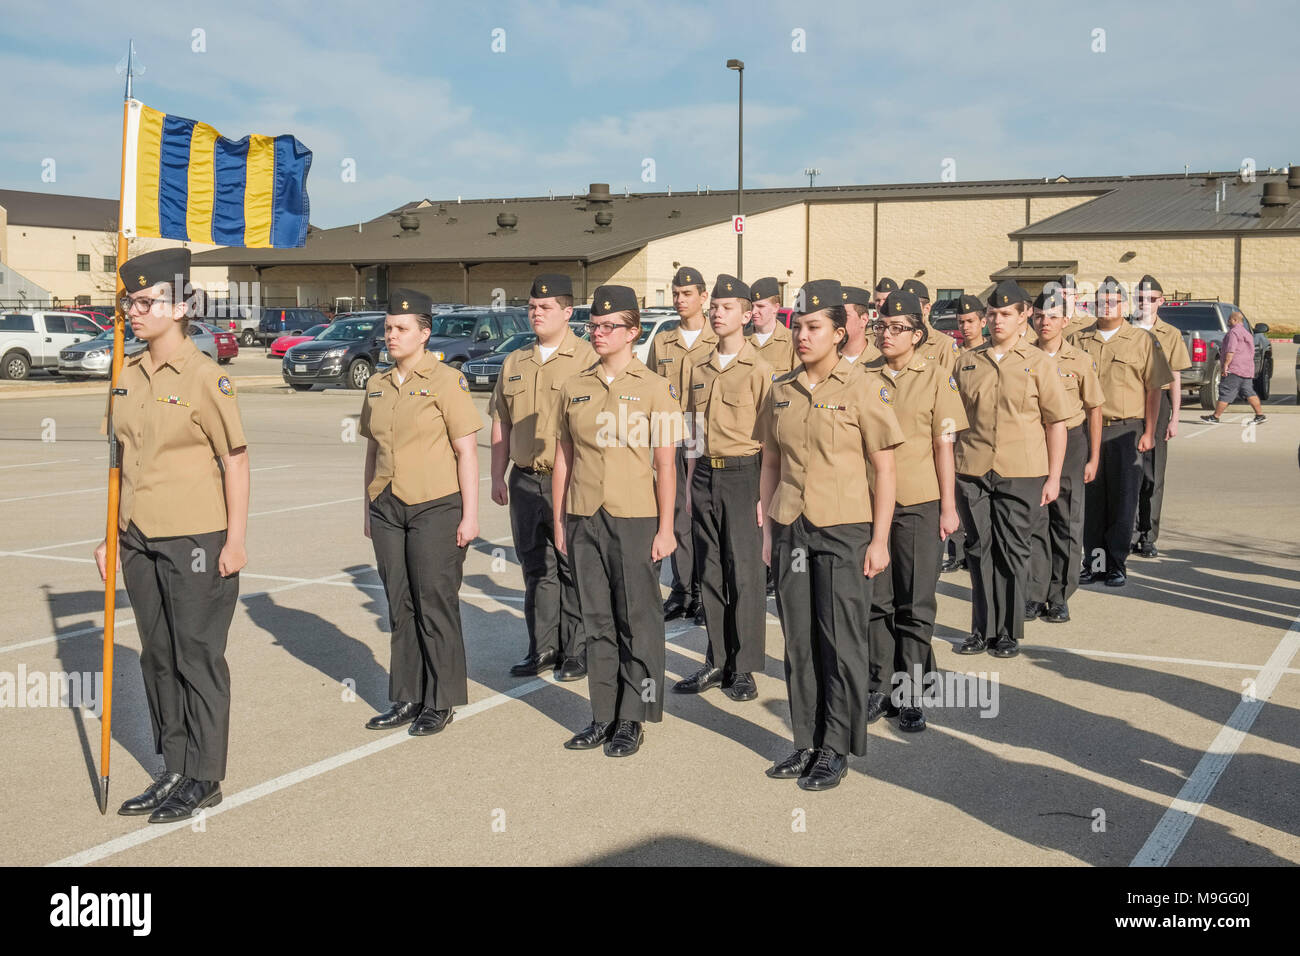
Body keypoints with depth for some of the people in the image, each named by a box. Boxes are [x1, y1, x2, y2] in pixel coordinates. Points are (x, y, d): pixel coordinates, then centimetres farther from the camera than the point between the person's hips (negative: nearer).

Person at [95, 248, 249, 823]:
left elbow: (235, 460, -11)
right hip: (139, 539, 7)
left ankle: (204, 780, 14)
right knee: (158, 657, 13)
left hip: (195, 539, -7)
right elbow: (124, 459, 15)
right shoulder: (127, 376, 9)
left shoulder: (205, 377, -11)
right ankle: (174, 771, 26)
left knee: (198, 658, 2)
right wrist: (113, 533, 14)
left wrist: (235, 539, -13)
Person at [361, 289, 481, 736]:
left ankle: (440, 703, 11)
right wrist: (368, 508, 16)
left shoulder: (446, 381, -7)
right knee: (400, 606, 10)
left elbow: (467, 451, -9)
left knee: (435, 605, 0)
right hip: (388, 509, 6)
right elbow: (372, 449, 17)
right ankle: (407, 699, 20)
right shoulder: (377, 386, 11)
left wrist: (470, 514, -12)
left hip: (435, 507, -6)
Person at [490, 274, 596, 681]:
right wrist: (497, 476, 12)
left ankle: (576, 650, 10)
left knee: (573, 568, 1)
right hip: (525, 481, 6)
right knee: (536, 567, 11)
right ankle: (543, 647, 21)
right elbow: (501, 423, 17)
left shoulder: (586, 359, -5)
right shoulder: (514, 363, 14)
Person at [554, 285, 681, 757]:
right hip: (584, 519, 4)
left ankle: (632, 719, 14)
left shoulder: (655, 388, -2)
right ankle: (603, 715, 20)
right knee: (597, 621, 10)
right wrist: (559, 520, 10)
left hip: (635, 521, -4)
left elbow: (665, 464, -3)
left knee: (637, 622, 3)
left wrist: (665, 528, -7)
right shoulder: (574, 388, 9)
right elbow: (564, 457, 13)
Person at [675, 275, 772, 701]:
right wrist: (690, 484, 14)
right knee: (709, 573, 9)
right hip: (705, 478, 6)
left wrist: (764, 493, -11)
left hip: (742, 476, -6)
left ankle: (744, 669, 8)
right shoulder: (700, 371, 13)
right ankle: (717, 662, 19)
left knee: (745, 573, -1)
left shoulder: (758, 370, -5)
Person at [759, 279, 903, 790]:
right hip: (791, 532, 5)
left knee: (841, 643, 1)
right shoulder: (781, 392, 8)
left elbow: (884, 470, -5)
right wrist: (767, 529, 10)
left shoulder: (863, 391, -6)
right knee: (799, 641, 10)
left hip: (844, 533, -4)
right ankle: (806, 742, 22)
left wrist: (880, 539, -9)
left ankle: (837, 749, 14)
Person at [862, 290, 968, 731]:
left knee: (915, 604, 2)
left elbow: (943, 446, 0)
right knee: (875, 600, 7)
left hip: (920, 504, -2)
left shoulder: (937, 379, 0)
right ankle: (880, 687, 18)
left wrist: (949, 507, -3)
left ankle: (909, 694, 13)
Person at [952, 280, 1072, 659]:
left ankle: (1008, 631, 14)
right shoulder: (968, 362, 9)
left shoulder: (1038, 364, 2)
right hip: (972, 471, 3)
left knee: (1012, 551, 3)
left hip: (1021, 473, -2)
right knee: (979, 549, 6)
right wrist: (950, 465, 10)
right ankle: (982, 629, 17)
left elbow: (1056, 423, 3)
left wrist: (1053, 476, -2)